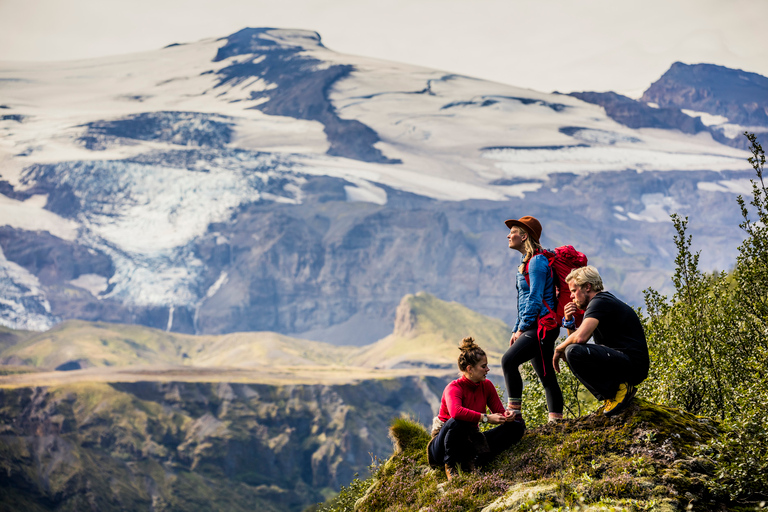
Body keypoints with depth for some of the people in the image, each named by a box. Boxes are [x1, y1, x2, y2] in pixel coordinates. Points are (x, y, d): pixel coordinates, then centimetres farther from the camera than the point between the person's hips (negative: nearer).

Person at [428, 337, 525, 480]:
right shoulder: (454, 388, -20)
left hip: (471, 440, 7)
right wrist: (485, 418, -42)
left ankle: (473, 460, -14)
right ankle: (450, 466, -17)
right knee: (458, 421, -41)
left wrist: (507, 416, -22)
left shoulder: (486, 386, 0)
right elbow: (456, 411, -43)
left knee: (516, 426, -4)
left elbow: (499, 412, 3)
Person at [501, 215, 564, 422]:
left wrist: (522, 328, -14)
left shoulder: (537, 261, -12)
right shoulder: (528, 261, 19)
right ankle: (556, 420, 14)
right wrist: (517, 330, 16)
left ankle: (514, 411, -20)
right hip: (536, 328, 11)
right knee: (547, 376, 10)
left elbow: (535, 299, -18)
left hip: (542, 326, -11)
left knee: (509, 359, -22)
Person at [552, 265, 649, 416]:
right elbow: (576, 338, 25)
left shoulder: (600, 302, -11)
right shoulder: (604, 301, 21)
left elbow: (580, 337, -26)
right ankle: (613, 391, 9)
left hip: (633, 365, -11)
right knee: (572, 350, 22)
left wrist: (559, 348, -7)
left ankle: (617, 391, -13)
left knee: (573, 351, -26)